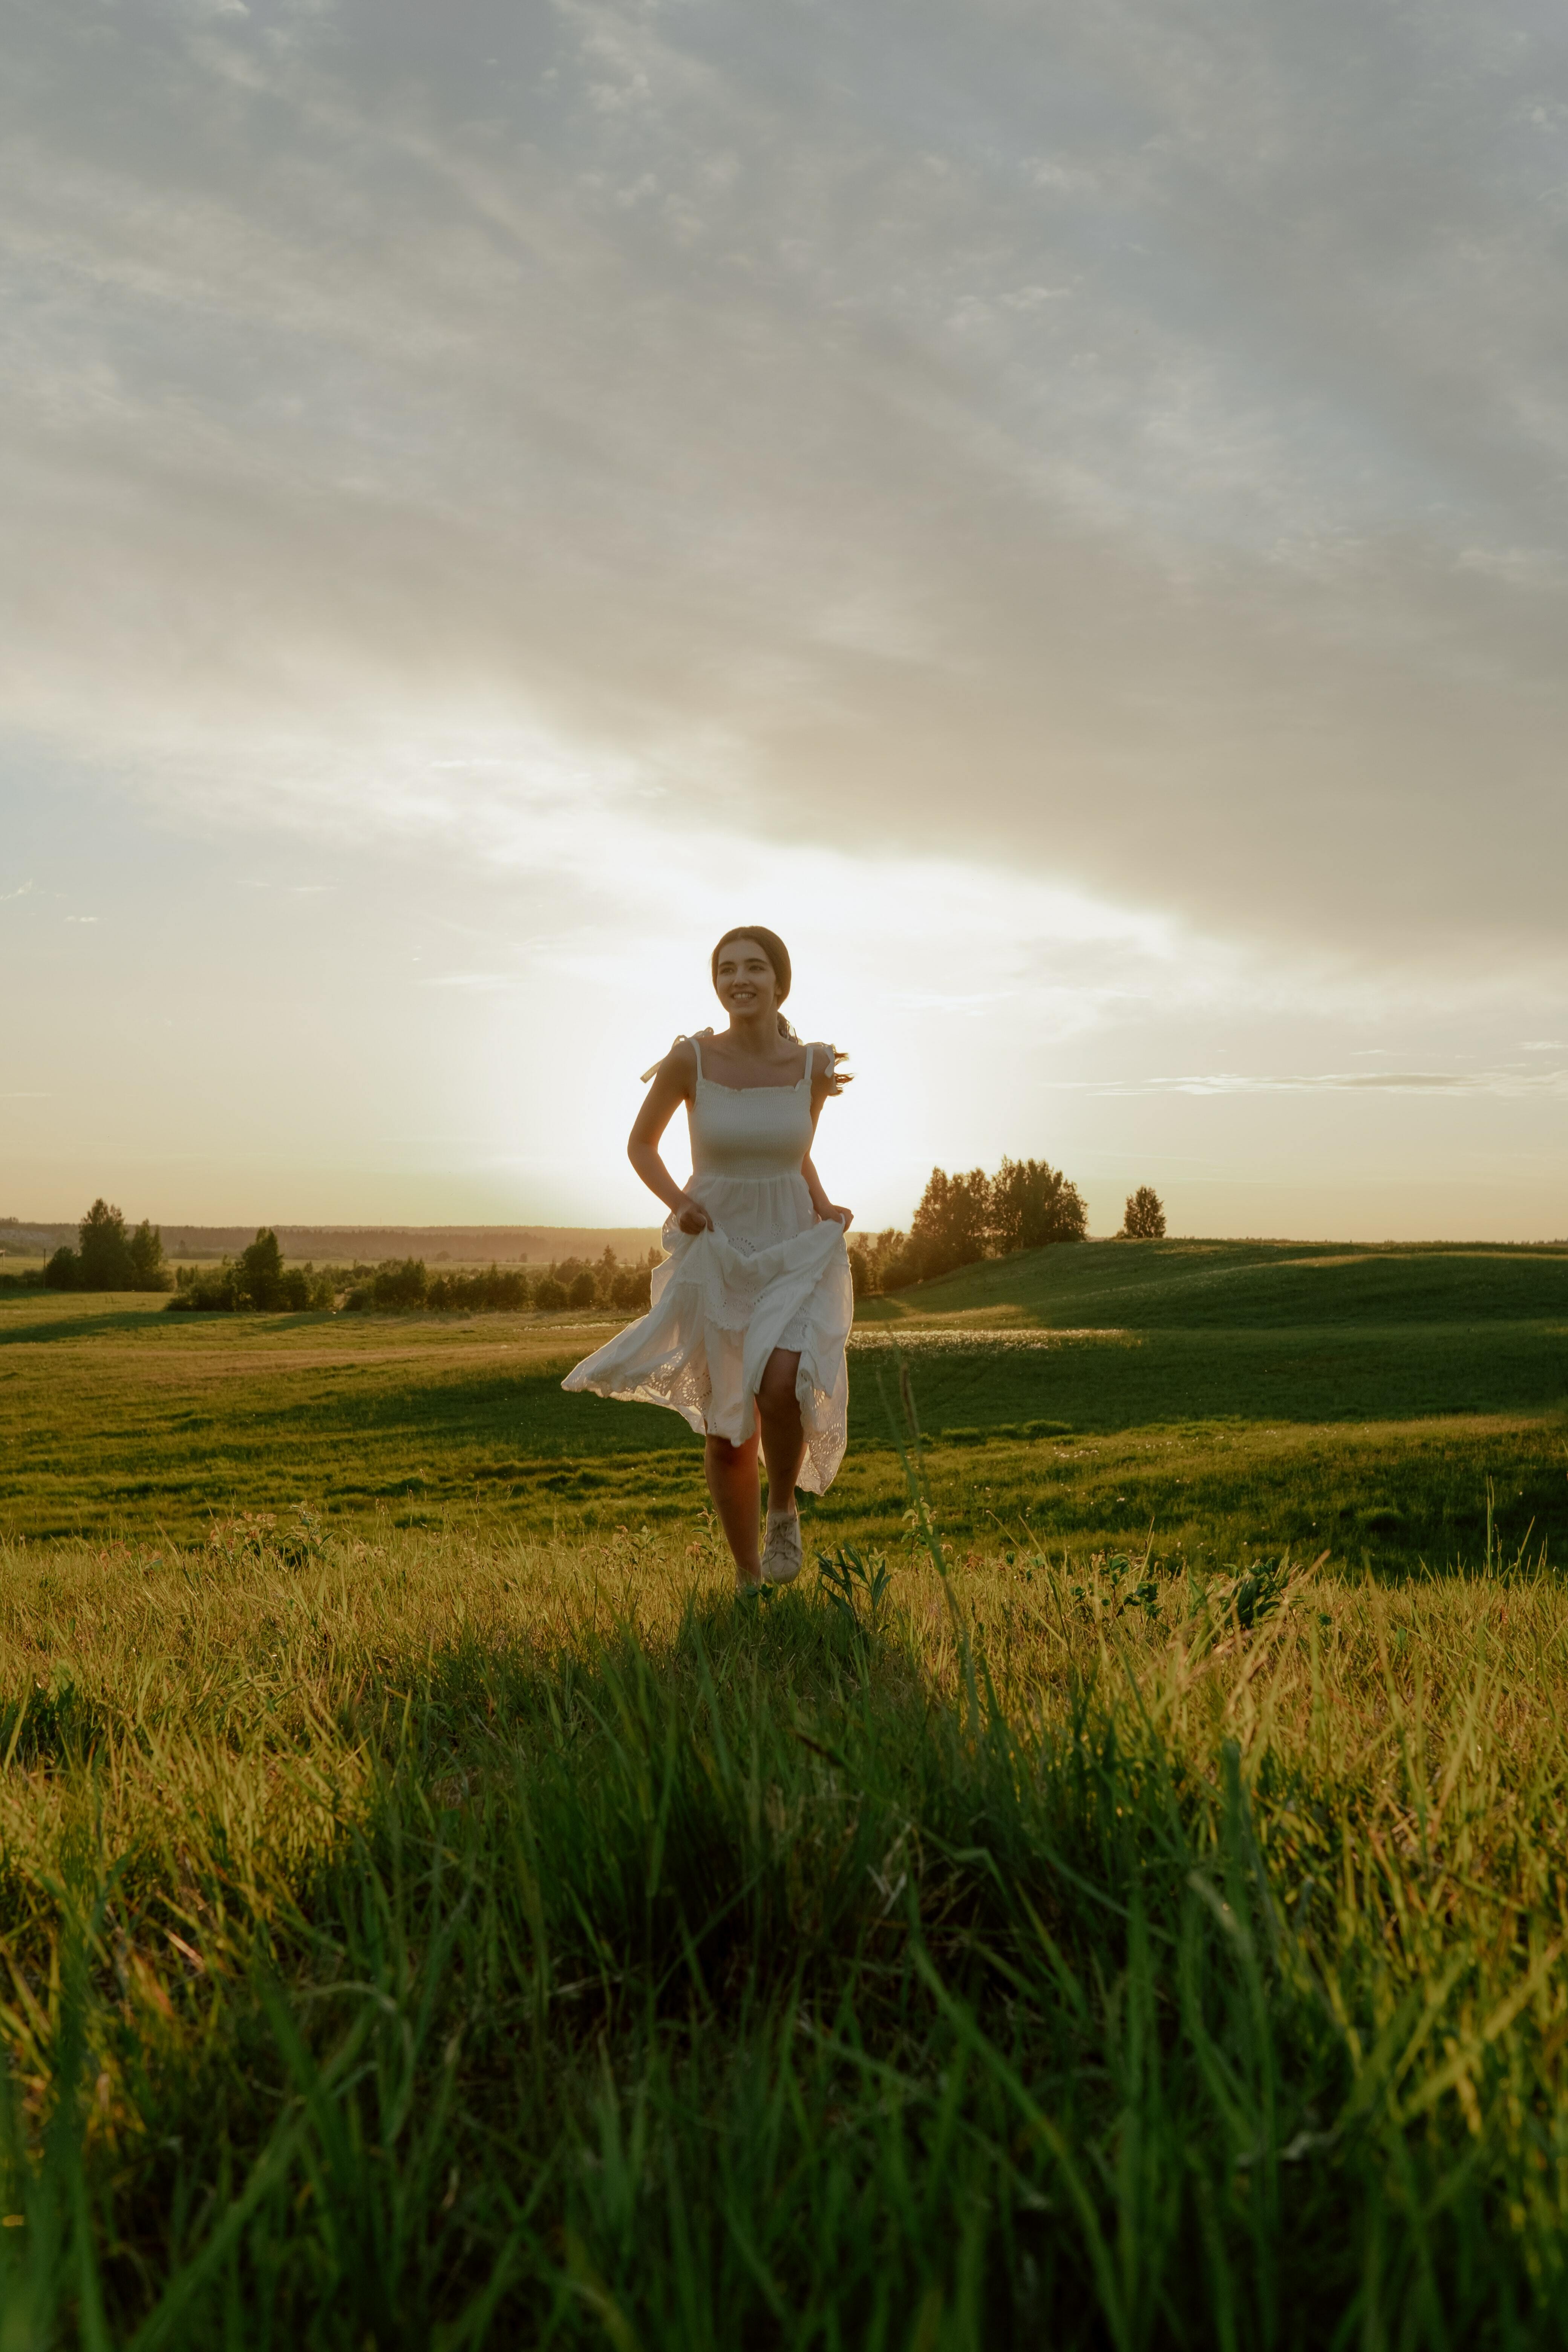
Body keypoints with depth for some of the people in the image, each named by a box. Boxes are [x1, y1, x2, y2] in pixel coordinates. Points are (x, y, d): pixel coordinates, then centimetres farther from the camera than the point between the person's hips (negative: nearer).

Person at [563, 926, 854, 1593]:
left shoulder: (815, 1066, -5)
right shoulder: (690, 1058, -10)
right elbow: (640, 1144, 5)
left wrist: (826, 1208, -2)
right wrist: (676, 1201, -12)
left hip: (795, 1253, 0)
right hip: (716, 1257, 0)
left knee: (781, 1390, -28)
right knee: (728, 1434, 7)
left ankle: (784, 1510, 4)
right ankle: (749, 1578, 31)